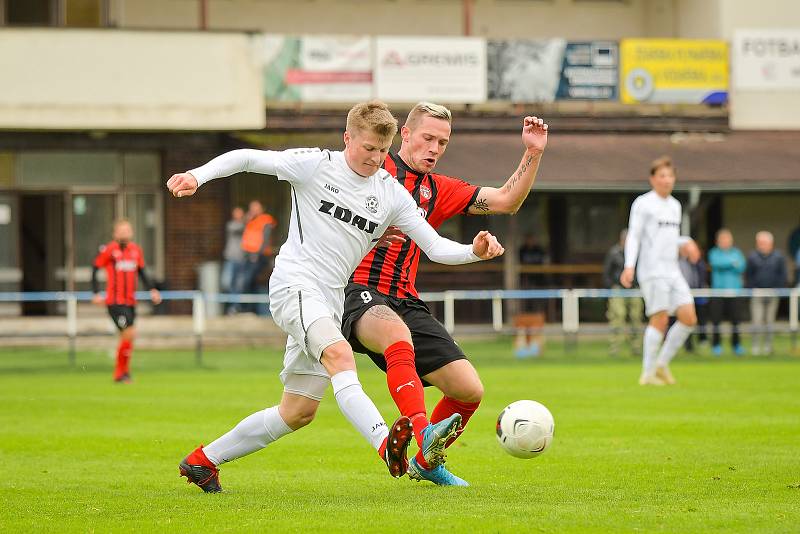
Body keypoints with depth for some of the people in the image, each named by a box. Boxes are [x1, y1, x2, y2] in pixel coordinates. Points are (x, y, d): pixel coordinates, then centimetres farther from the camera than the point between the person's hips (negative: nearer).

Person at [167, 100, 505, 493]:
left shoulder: (392, 195, 7)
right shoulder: (316, 165, -5)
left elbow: (435, 247, 5)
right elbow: (247, 158, -1)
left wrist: (474, 251, -14)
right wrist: (198, 176, -15)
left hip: (330, 299, 7)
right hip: (295, 283, -7)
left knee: (300, 410, 7)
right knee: (339, 353, -34)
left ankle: (203, 460, 21)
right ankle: (387, 443, -53)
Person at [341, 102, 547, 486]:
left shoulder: (438, 190, 20)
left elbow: (506, 202, 18)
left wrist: (533, 154, 6)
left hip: (405, 302, 7)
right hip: (357, 292, -7)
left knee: (469, 390, -3)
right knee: (398, 334, -42)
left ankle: (426, 462, 23)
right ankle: (422, 434, -55)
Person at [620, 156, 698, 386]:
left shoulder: (675, 206, 19)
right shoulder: (643, 203, -2)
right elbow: (634, 236, -7)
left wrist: (686, 242, 8)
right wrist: (629, 266, -18)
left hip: (672, 271, 7)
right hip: (652, 270, -7)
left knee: (689, 318, -3)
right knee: (660, 319, -12)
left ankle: (662, 364, 8)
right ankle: (647, 374, -4)